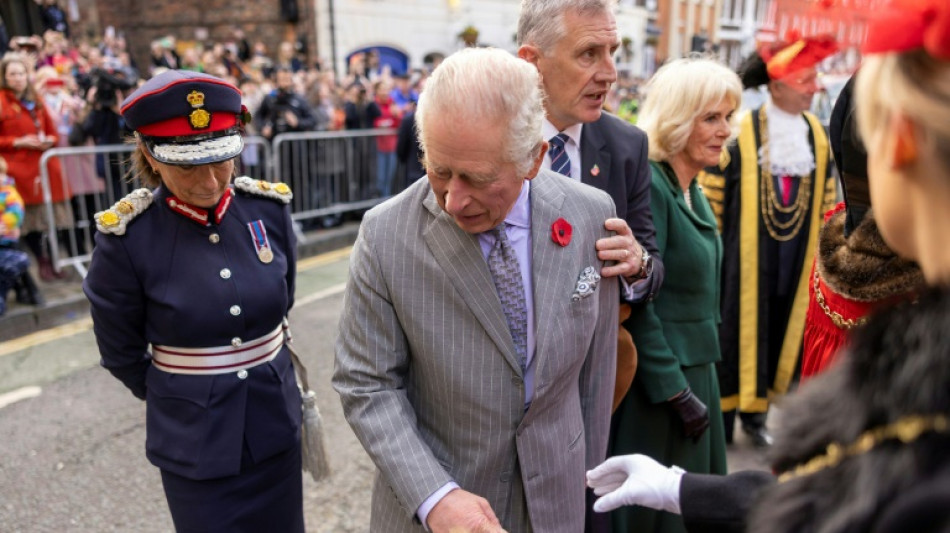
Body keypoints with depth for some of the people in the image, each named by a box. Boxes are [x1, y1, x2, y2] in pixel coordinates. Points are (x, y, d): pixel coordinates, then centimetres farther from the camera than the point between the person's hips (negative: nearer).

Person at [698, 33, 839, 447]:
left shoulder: (816, 134, 8)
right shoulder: (741, 131, -10)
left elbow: (827, 199, 15)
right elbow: (712, 192, -7)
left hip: (794, 254, 5)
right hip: (745, 253, -5)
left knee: (779, 330, 10)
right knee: (738, 328, 2)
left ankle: (755, 410, 25)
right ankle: (721, 413, 16)